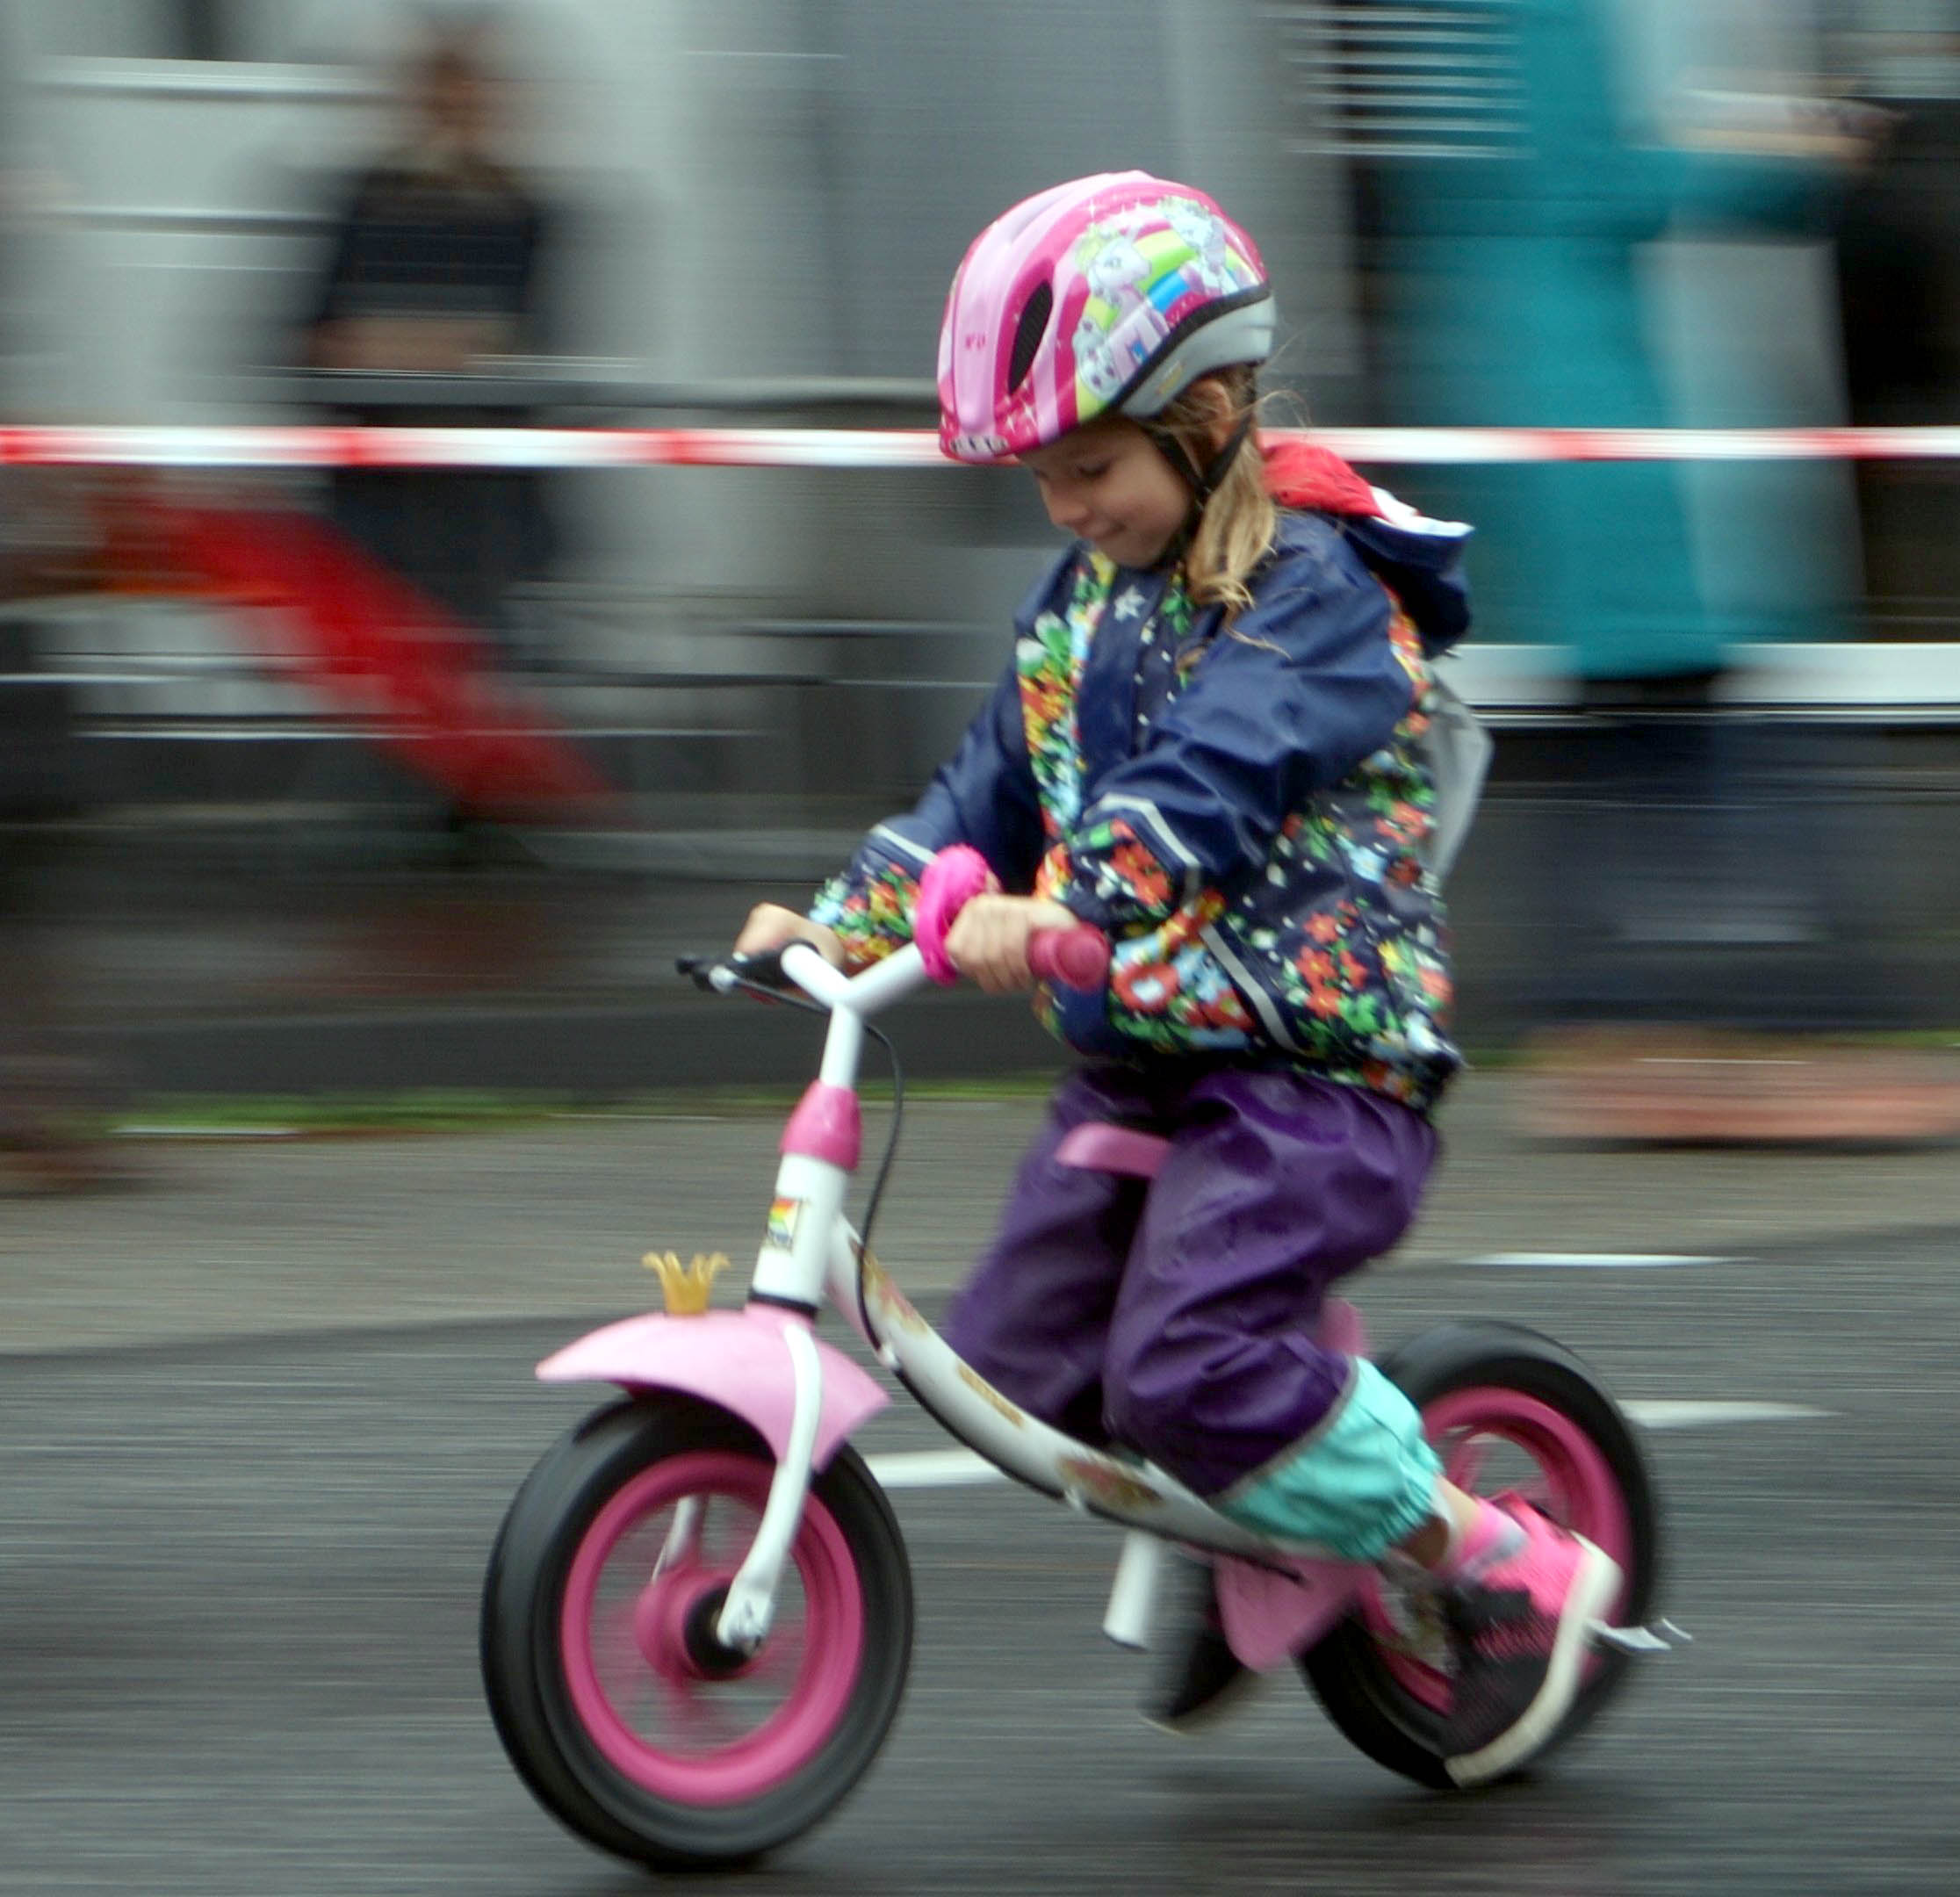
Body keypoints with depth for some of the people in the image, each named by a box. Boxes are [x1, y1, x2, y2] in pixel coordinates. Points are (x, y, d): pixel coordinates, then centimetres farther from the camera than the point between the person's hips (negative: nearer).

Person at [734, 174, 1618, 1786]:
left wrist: (1058, 914, -44)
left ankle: (1505, 1572, -6)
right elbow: (996, 785, 16)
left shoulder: (1316, 594, -15)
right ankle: (1257, 1552, 28)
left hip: (1316, 1059, -9)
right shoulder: (1085, 601, 12)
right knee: (1017, 1359, 3)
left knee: (1188, 1364, -22)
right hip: (1140, 1057, 9)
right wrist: (845, 918, 1)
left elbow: (1207, 780, -30)